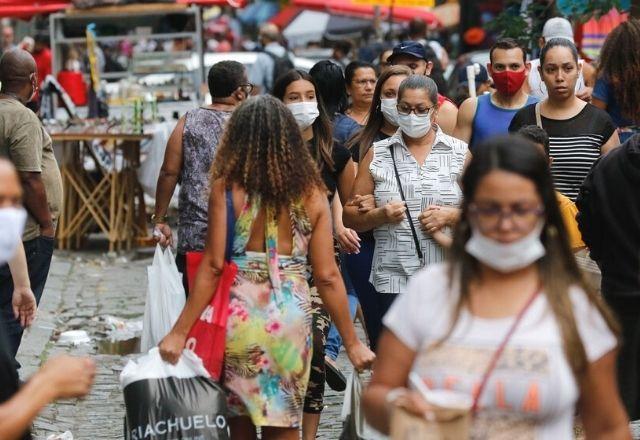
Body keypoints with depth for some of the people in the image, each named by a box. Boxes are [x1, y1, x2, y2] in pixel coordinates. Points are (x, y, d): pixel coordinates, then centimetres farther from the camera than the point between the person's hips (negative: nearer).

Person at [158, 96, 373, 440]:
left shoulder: (227, 188, -5)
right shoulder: (311, 194, 0)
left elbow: (212, 268, -9)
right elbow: (327, 276, -1)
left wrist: (179, 332, -5)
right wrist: (351, 342, 7)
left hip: (239, 315, -1)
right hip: (291, 318, 1)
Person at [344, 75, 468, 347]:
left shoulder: (459, 152, 9)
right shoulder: (377, 155, 10)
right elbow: (351, 216, 10)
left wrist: (452, 215, -11)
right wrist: (380, 215, -9)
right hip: (393, 280, 0)